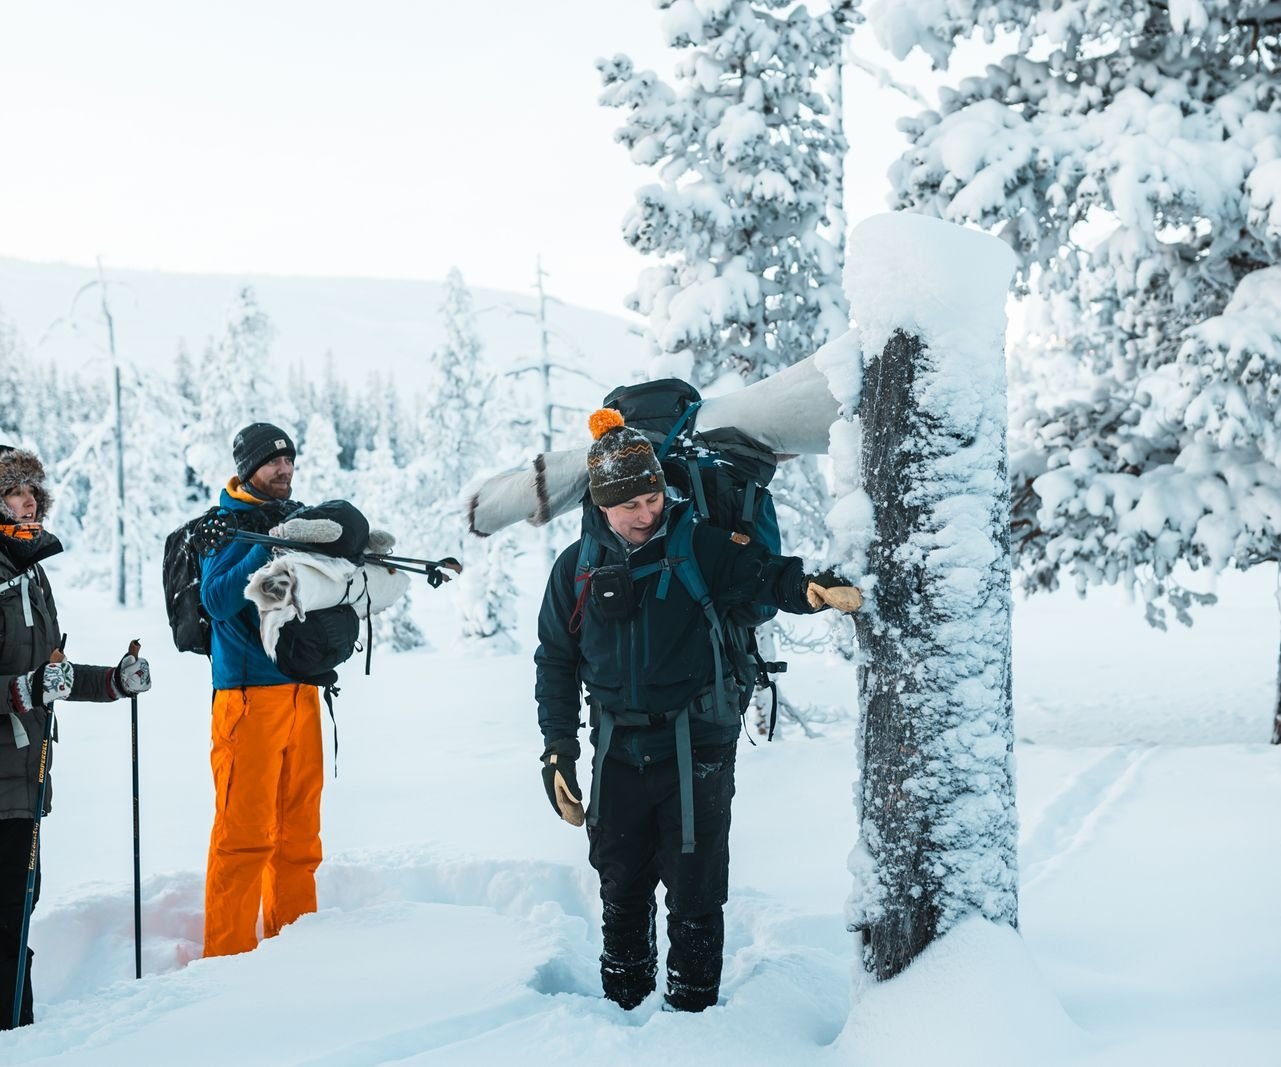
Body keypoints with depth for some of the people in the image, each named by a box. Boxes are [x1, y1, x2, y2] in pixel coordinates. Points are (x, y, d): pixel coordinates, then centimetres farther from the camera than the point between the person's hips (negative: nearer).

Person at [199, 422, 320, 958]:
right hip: (248, 689, -6)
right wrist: (266, 551, -23)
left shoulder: (300, 520, 15)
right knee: (246, 827, -7)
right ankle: (229, 951, -3)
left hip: (301, 686, 7)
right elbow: (217, 600, -16)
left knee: (299, 825, 10)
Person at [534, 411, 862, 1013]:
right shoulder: (577, 568, 4)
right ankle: (622, 1005, 29)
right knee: (621, 894, 14)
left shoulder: (701, 546, -6)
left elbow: (767, 576, -13)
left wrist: (814, 588, -36)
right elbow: (556, 663, 11)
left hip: (696, 752, -3)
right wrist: (558, 754, 7)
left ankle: (691, 1013, 15)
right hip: (617, 756, 3)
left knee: (694, 896, 2)